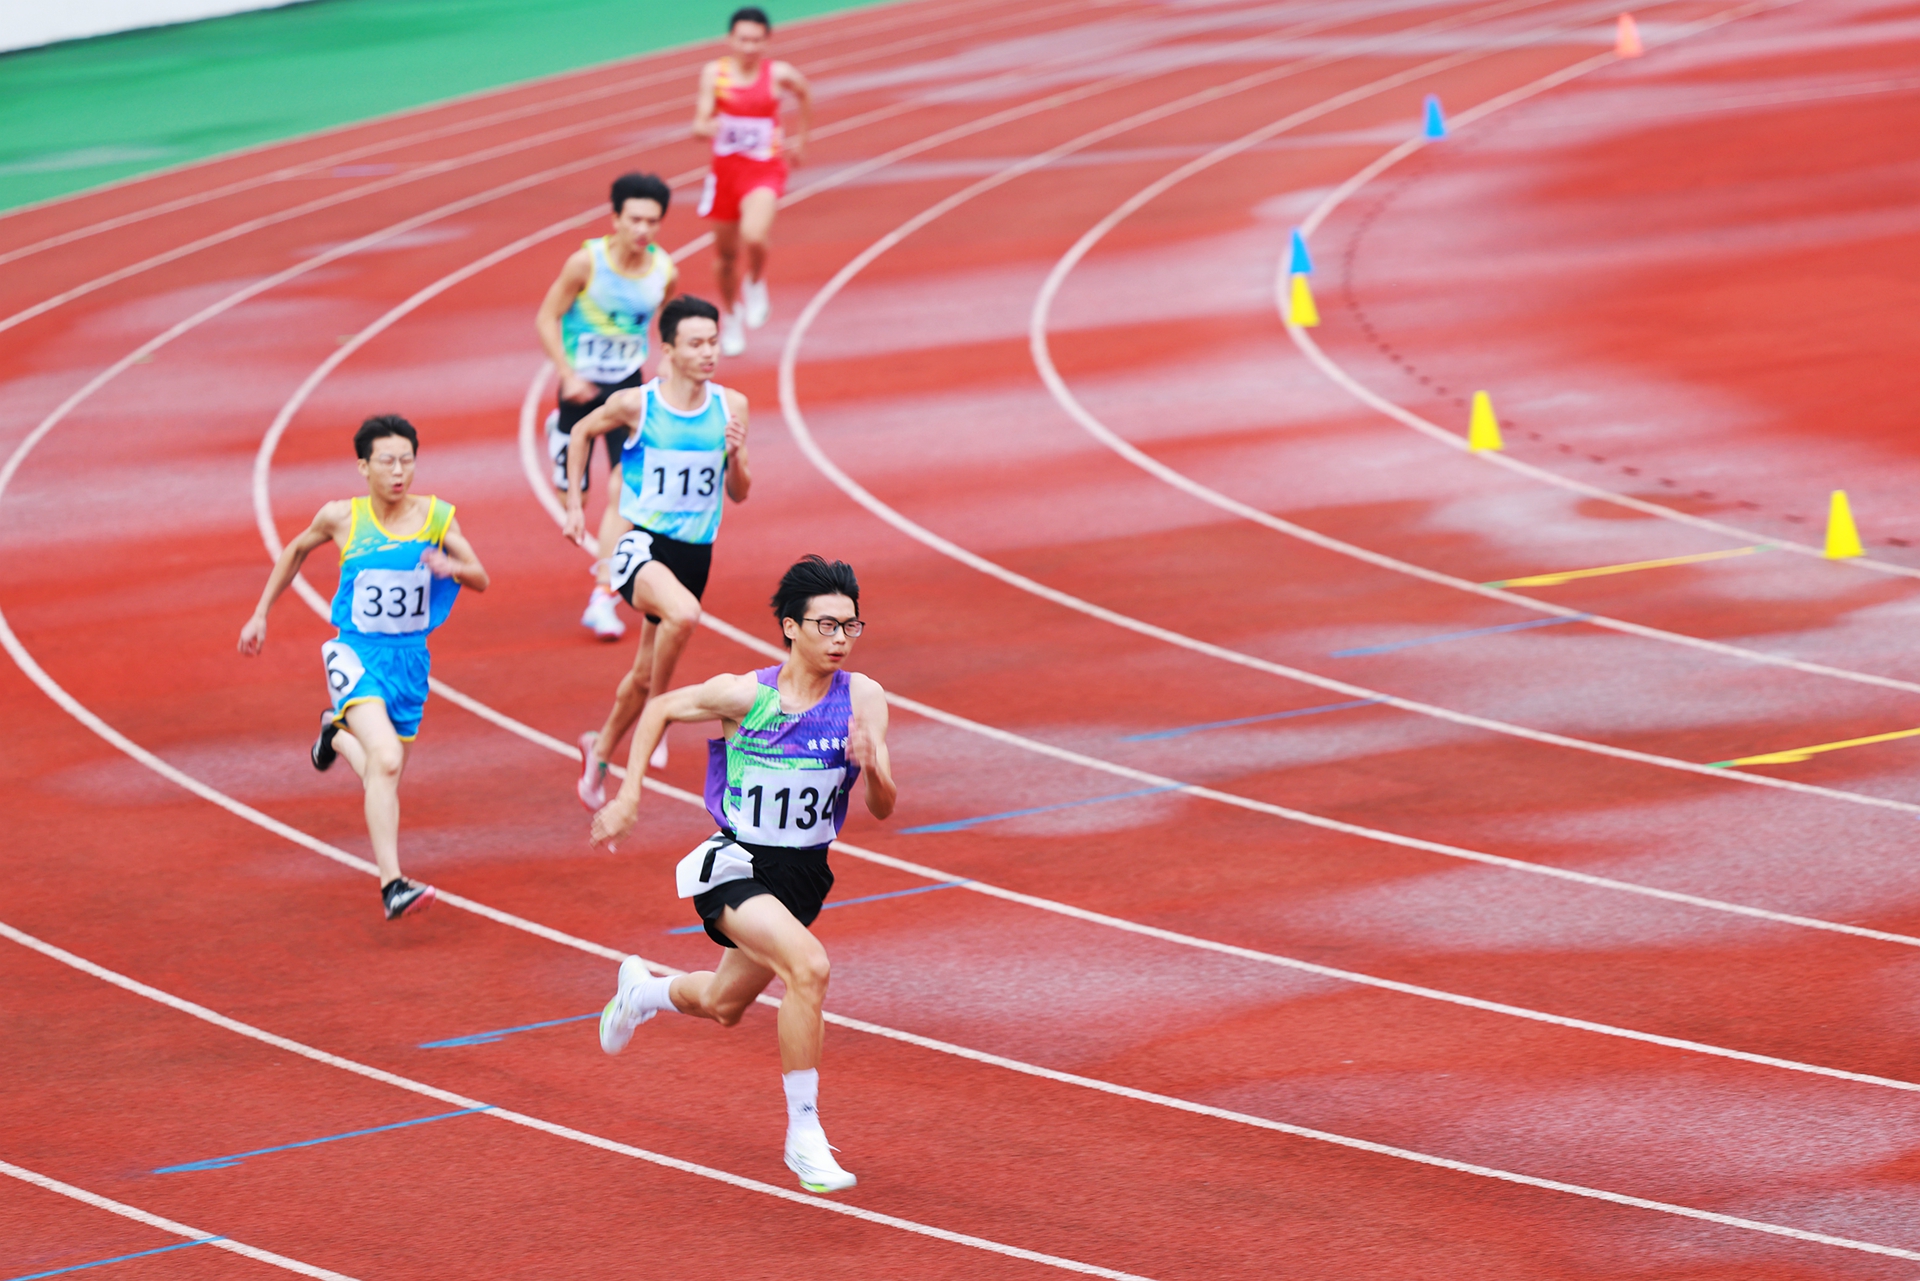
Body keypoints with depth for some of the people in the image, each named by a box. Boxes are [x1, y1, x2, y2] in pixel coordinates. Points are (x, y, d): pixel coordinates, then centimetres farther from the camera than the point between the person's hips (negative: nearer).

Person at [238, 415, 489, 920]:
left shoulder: (437, 515, -4)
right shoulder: (342, 518, -7)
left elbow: (481, 580, -1)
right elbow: (296, 551, 13)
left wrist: (454, 568, -24)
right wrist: (260, 614, 15)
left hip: (410, 659, 4)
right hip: (357, 652, -4)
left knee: (382, 778, 17)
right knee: (386, 761, -26)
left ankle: (336, 733, 51)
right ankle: (392, 885, -28)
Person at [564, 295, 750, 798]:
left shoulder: (731, 406, -2)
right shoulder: (635, 404, -10)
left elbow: (739, 493, 6)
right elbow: (582, 432, 11)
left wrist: (735, 455, -14)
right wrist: (574, 505, 9)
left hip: (694, 554, 5)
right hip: (642, 545, -5)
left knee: (645, 673, 16)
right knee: (684, 613, -37)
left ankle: (601, 751, 43)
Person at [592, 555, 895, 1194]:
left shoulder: (863, 698, -11)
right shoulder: (743, 694, -18)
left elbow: (882, 808, -12)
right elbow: (659, 709, 0)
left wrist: (872, 767, -33)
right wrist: (629, 794, -6)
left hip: (803, 875, 5)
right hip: (734, 868, -5)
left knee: (723, 1006, 25)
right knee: (808, 965, -31)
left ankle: (644, 990, 61)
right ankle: (804, 1136, -21)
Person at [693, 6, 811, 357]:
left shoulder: (779, 74, -8)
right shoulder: (715, 73, -7)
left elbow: (806, 96, 14)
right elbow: (699, 126, -10)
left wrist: (800, 141, 20)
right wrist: (710, 126, -33)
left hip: (765, 169, -2)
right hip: (726, 168, 2)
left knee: (753, 237, -28)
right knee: (726, 252, 13)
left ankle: (756, 285, 5)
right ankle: (731, 320, 37)